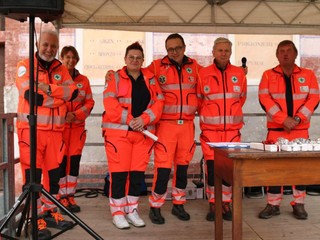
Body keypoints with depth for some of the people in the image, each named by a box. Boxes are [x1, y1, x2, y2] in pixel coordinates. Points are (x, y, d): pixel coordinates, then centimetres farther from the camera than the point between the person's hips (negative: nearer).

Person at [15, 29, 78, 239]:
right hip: (31, 128, -5)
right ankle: (35, 219, 7)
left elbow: (73, 92, -4)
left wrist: (49, 88, -17)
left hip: (55, 129, 5)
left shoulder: (61, 69, 12)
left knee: (53, 172, 11)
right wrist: (60, 97, -11)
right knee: (32, 174, -2)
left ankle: (50, 213, 24)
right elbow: (31, 95, -18)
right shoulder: (25, 66, -2)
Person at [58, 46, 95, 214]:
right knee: (61, 161, 0)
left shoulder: (83, 80, 9)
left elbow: (89, 103, 7)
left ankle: (70, 196, 18)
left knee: (74, 161, 6)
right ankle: (62, 197, 12)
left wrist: (76, 115, -8)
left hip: (78, 126, 3)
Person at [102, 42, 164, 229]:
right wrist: (129, 119, -17)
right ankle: (118, 212, 11)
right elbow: (109, 103, -9)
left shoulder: (150, 78, 12)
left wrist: (144, 119, -13)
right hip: (118, 131, -3)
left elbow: (158, 102, 3)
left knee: (138, 172, 7)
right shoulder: (115, 78, 3)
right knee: (119, 172, -1)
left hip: (144, 132, 3)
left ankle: (132, 210, 20)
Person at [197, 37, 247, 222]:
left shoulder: (239, 73, 4)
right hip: (210, 129, -1)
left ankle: (226, 203, 17)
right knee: (212, 167, 0)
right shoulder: (203, 74, 0)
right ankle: (213, 204, 13)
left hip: (232, 128, 2)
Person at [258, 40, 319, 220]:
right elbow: (265, 100, -7)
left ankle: (299, 204, 19)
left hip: (300, 130, 1)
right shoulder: (268, 75, 4)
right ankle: (273, 205, 12)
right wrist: (284, 119, -17)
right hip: (276, 129, -1)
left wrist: (297, 118, -14)